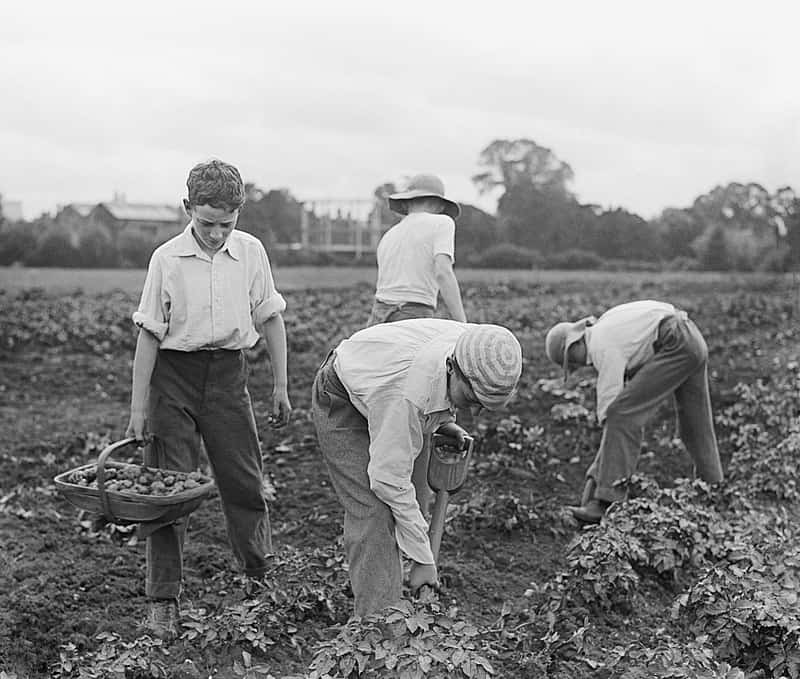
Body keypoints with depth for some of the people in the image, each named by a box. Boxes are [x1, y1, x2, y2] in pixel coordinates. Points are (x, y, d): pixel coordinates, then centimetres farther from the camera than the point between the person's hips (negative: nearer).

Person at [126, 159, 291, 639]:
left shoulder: (251, 252, -1)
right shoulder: (167, 259, -7)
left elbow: (271, 319, 8)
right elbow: (149, 334, -4)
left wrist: (281, 386, 7)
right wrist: (139, 406, -5)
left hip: (228, 371, 2)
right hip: (175, 373, -2)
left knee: (246, 482, 7)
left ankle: (265, 577, 29)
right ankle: (164, 601, 7)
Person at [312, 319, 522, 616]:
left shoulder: (471, 342, -23)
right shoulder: (406, 396, -44)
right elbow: (391, 480, -35)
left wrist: (445, 421, -6)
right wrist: (423, 559, -29)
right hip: (340, 400, -8)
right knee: (374, 513, -18)